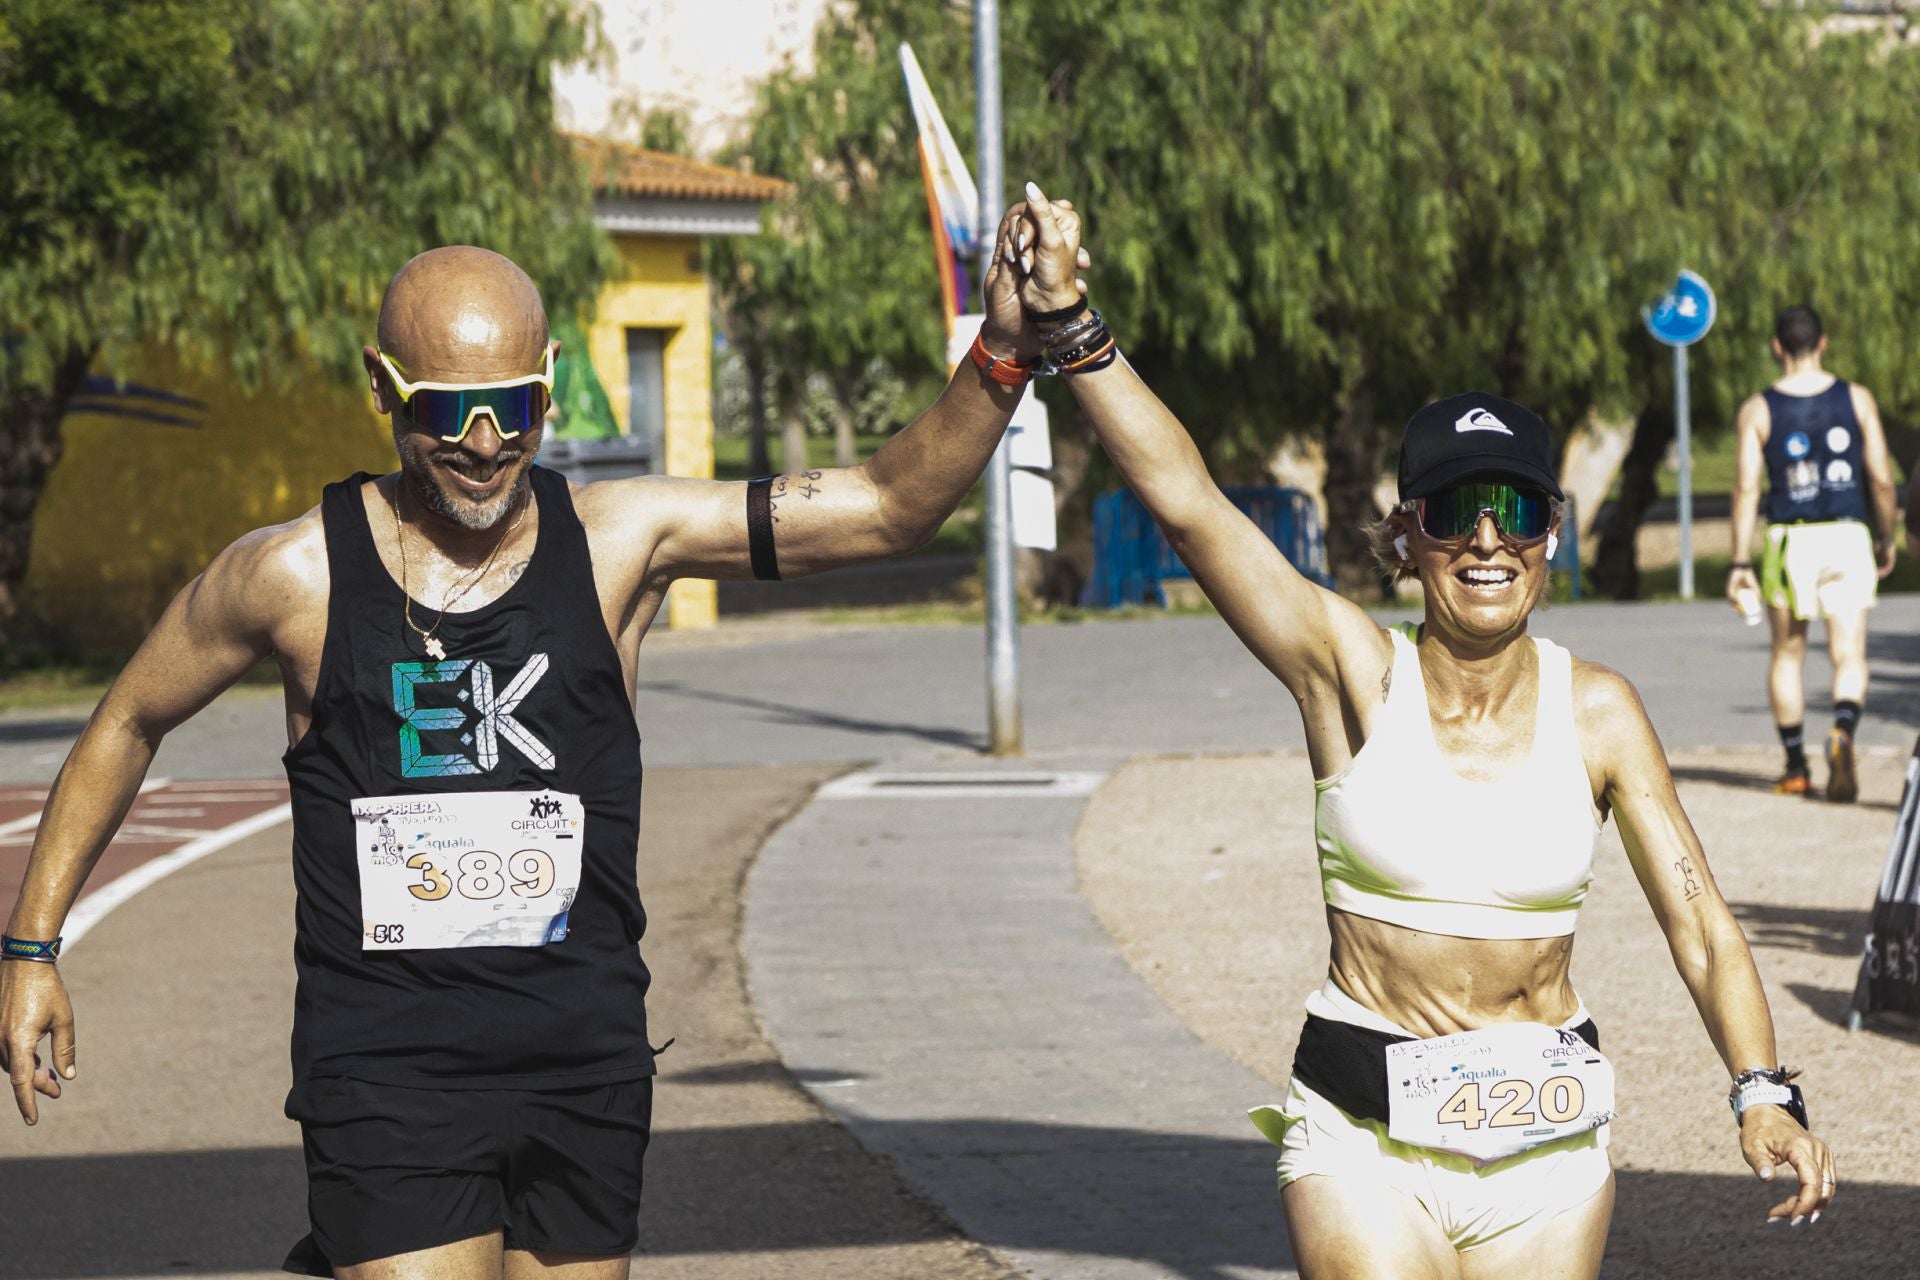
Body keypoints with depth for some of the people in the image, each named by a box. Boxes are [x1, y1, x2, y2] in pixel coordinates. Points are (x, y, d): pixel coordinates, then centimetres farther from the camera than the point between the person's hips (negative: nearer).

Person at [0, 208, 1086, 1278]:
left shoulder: (621, 542, 0)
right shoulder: (295, 576, -3)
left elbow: (891, 508, -4)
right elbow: (129, 725, 13)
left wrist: (1001, 353, -20)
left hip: (587, 1068, 3)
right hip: (385, 1080, -2)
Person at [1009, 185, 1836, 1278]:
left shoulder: (1596, 712, -1)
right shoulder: (1355, 672, -6)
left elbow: (1702, 925, -2)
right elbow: (1186, 500, -17)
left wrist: (1764, 1095, -17)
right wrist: (1072, 326, -26)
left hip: (1547, 1140, 2)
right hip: (1364, 1135, -2)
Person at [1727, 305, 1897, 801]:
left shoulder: (1757, 410, -2)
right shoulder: (1857, 399, 1)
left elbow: (1746, 489, -7)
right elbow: (1882, 481, 1)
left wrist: (1740, 564, -4)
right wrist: (1886, 539, 15)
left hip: (1788, 539, 0)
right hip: (1847, 537, 0)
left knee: (1787, 654, 15)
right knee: (1849, 656, -1)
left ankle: (1795, 769, 18)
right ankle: (1842, 732, -30)